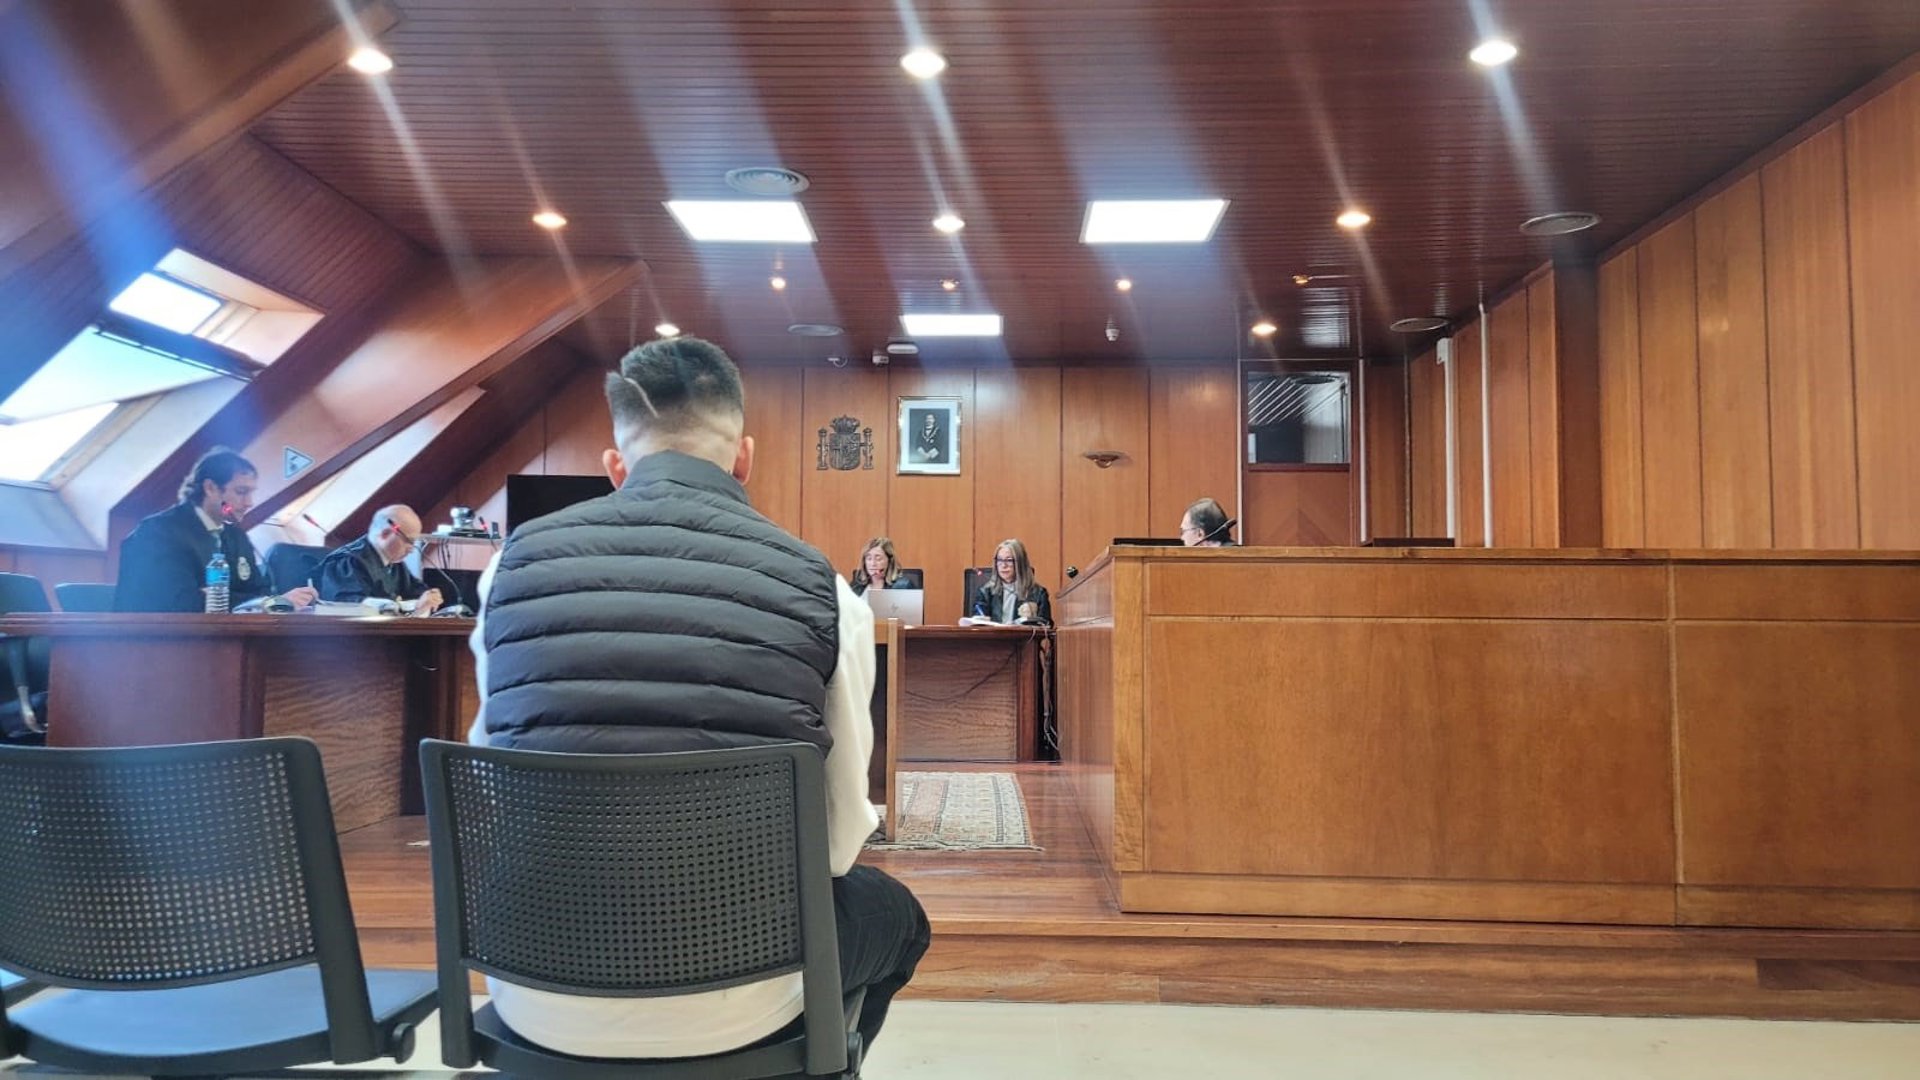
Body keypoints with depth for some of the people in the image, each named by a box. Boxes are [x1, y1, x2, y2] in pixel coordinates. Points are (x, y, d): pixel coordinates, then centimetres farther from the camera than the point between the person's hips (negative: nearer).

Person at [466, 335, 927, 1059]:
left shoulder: (518, 560, -5)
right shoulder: (818, 587, -12)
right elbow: (840, 837, -4)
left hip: (538, 998, 3)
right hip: (728, 1005, -2)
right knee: (893, 912, 29)